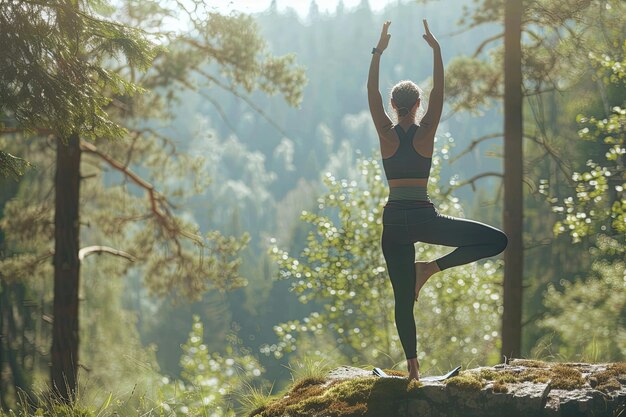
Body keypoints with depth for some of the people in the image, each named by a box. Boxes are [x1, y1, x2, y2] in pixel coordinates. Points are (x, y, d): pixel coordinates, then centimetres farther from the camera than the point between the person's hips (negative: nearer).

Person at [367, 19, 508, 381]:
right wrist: (436, 50, 1)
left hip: (394, 222, 3)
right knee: (497, 240, 3)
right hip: (424, 218, -3)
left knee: (403, 298, 8)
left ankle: (413, 365, 4)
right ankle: (432, 267, -7)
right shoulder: (426, 133, -4)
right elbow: (439, 91, -1)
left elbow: (372, 93, -1)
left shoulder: (386, 134, -1)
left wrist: (378, 52, -1)